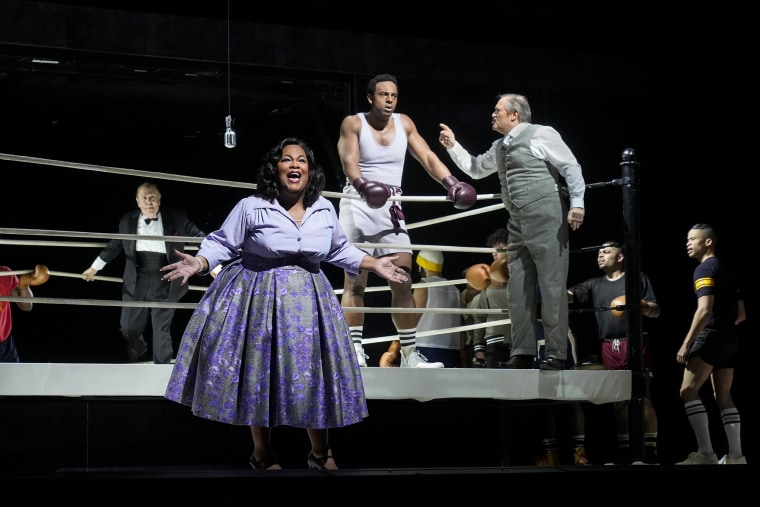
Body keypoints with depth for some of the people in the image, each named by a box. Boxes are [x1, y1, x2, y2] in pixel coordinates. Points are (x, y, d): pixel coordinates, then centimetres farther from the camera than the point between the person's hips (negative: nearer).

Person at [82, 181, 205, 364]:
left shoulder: (177, 218, 0)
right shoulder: (127, 220, 7)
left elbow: (199, 237, 4)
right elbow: (115, 245, 18)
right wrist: (95, 267, 21)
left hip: (164, 284, -3)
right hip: (137, 282, 3)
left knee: (161, 330, 1)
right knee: (129, 327, 10)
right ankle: (138, 350, 43)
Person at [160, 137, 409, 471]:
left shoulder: (324, 210, 3)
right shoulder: (251, 207, -11)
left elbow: (340, 251, 17)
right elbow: (221, 244, -6)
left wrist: (375, 265, 14)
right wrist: (198, 263, -23)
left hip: (307, 302, 3)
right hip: (258, 299, -3)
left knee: (314, 372, 5)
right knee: (259, 372, 4)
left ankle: (320, 453, 24)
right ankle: (262, 453, 22)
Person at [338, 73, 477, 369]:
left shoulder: (404, 124, 8)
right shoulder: (353, 123, -4)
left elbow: (427, 157, 3)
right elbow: (349, 162, -17)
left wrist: (450, 183, -15)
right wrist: (364, 186, -38)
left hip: (391, 206, 4)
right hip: (358, 205, -4)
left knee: (403, 282, 0)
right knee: (355, 281, -6)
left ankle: (410, 353, 4)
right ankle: (353, 350, -4)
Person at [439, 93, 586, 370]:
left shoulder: (540, 134, -4)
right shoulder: (499, 147, 19)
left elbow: (571, 167, -8)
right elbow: (474, 169, 34)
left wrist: (576, 203, -17)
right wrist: (452, 146, 23)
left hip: (546, 220, -8)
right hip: (518, 224, 9)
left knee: (552, 288, -7)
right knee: (518, 290, 6)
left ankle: (556, 355, -4)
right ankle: (522, 354, 11)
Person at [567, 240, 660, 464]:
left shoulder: (638, 278, 6)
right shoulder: (595, 284, 17)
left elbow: (656, 311, 2)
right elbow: (568, 295, 5)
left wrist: (641, 306, -19)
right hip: (609, 347, 5)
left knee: (642, 397, -10)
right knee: (619, 400, 7)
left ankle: (650, 449, -9)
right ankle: (624, 450, 11)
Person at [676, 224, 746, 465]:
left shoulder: (704, 269, -9)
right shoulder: (726, 270, 20)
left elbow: (705, 310, -21)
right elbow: (741, 313, 21)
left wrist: (686, 343, -20)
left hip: (711, 337, -9)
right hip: (730, 339, 9)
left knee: (688, 391, -10)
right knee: (723, 396, 12)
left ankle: (705, 453, -17)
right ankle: (735, 455, 9)